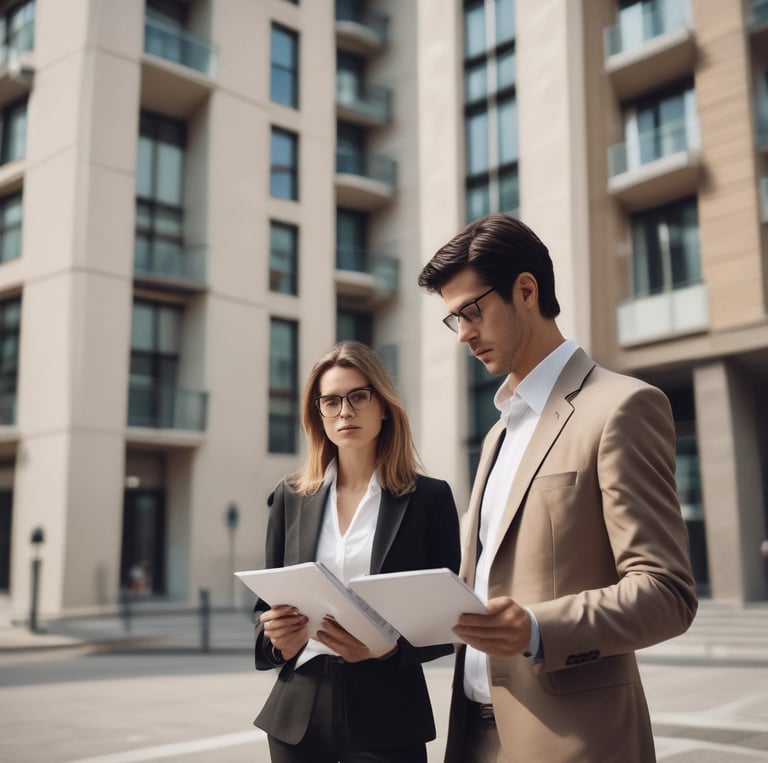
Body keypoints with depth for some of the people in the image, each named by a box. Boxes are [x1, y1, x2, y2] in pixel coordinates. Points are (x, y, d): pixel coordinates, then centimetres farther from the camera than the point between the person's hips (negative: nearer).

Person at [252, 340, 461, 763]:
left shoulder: (429, 497, -3)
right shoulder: (290, 497, 5)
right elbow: (266, 606, 10)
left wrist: (389, 647, -20)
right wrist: (277, 640, -11)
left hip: (387, 716, -2)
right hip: (298, 712, 3)